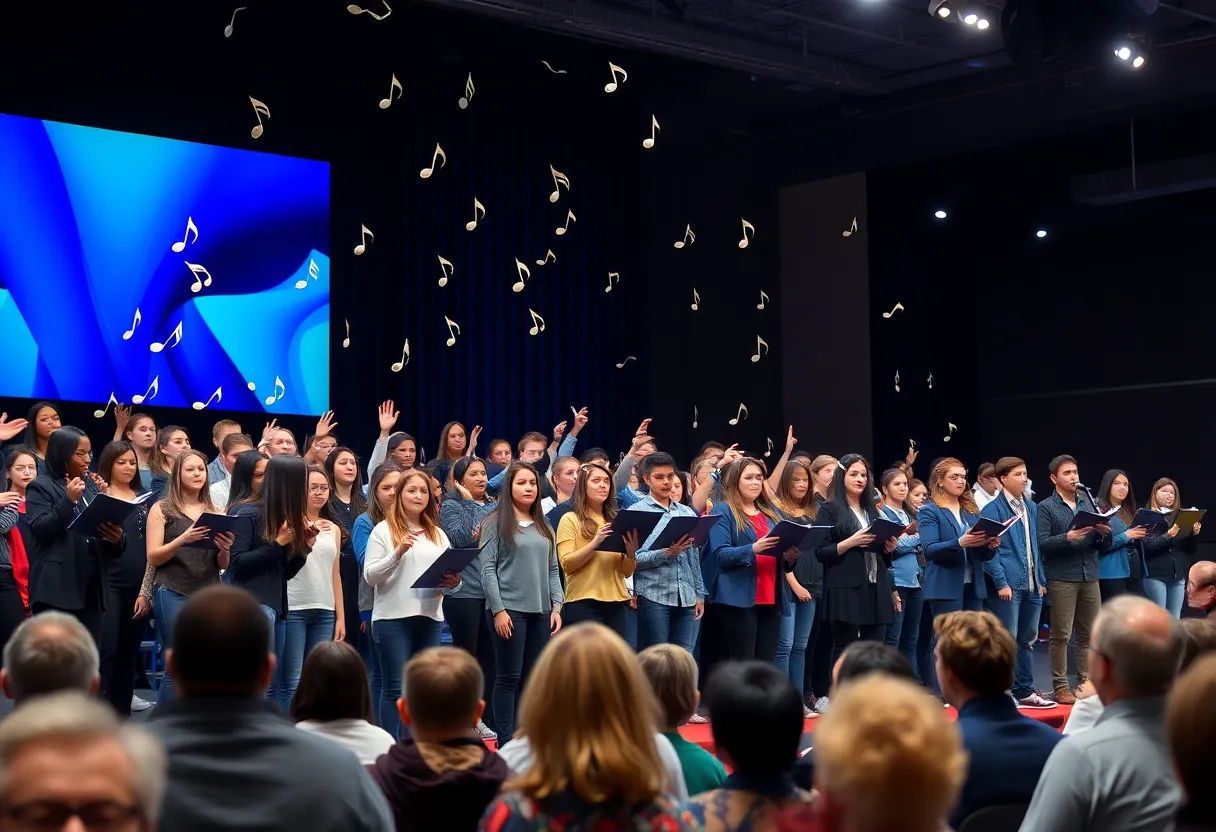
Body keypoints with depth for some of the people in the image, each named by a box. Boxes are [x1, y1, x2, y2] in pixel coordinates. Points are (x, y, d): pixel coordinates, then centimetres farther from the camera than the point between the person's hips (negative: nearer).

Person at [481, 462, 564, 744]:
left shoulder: (544, 527, 14)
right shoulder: (496, 523, -3)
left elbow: (552, 570, 15)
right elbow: (487, 569, -8)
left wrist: (556, 607, 5)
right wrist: (498, 610, -14)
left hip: (540, 612, 5)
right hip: (510, 610, -5)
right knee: (510, 677, -3)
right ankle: (506, 741, 2)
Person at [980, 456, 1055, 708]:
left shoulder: (1031, 507, 14)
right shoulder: (992, 510, -7)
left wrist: (1041, 580, 14)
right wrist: (1001, 583, -16)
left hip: (1032, 585, 7)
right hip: (1008, 585, -7)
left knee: (1027, 640, 13)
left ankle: (1025, 691, 21)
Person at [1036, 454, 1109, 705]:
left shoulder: (1088, 502, 13)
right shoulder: (1046, 507, -1)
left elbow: (1098, 544, 15)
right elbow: (1042, 543, -10)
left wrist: (1104, 534, -7)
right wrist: (1068, 538, -23)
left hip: (1090, 577, 5)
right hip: (1062, 578, -5)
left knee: (1089, 634, 8)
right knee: (1061, 635, -3)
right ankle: (1060, 687, 2)